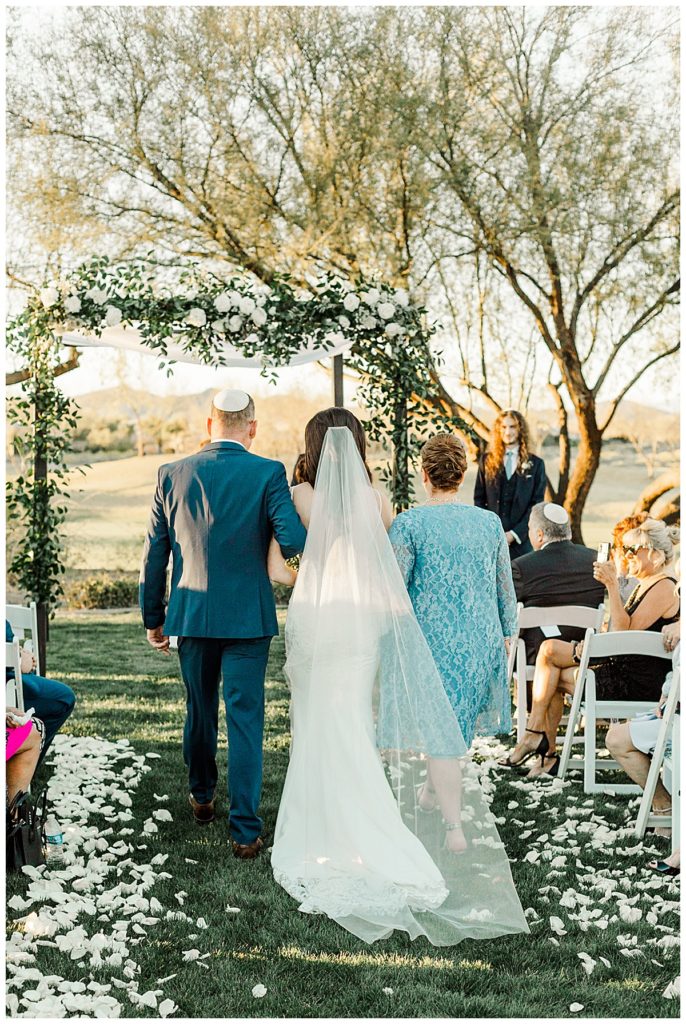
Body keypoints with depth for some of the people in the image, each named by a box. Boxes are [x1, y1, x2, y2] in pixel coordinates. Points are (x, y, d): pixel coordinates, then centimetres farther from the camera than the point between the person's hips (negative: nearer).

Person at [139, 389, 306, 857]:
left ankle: (202, 797, 40)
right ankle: (245, 830, 2)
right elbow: (293, 540, -17)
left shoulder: (173, 475, 0)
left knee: (200, 710, 21)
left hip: (191, 615, 3)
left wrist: (153, 618, 13)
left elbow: (154, 556, 4)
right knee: (246, 720, 2)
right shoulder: (268, 473, -8)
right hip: (248, 617, -3)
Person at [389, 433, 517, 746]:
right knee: (459, 737, 13)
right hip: (483, 645, 4)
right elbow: (506, 591, 11)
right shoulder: (490, 522, 4)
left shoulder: (408, 524, -9)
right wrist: (506, 635, 24)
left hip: (431, 642, -4)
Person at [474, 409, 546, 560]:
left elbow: (536, 504, 2)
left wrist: (514, 534, -8)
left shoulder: (535, 464, 6)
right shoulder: (487, 461, 10)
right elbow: (479, 500, 10)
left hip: (521, 540, -1)